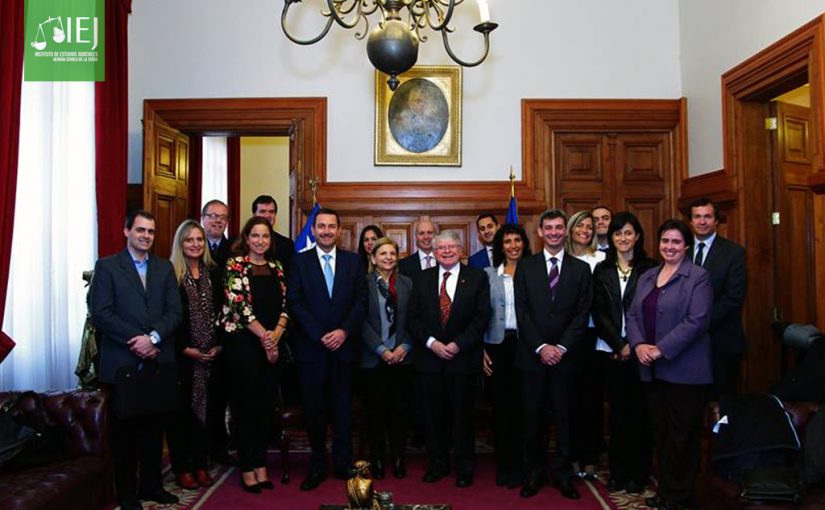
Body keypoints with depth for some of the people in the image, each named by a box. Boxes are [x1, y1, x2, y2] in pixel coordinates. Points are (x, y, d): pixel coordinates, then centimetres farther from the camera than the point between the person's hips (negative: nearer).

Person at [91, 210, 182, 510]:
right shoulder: (107, 267, 1)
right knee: (125, 428, 7)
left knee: (154, 426, 10)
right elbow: (100, 314, -9)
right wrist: (136, 341, -15)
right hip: (123, 362, -3)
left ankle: (151, 485, 24)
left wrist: (153, 337, -13)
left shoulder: (165, 267, 11)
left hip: (158, 361, 3)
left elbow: (174, 311, 3)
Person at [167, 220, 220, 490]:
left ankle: (200, 465, 21)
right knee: (181, 410, 5)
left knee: (204, 408, 10)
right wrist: (186, 349, -13)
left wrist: (219, 345, -2)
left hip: (210, 356, 4)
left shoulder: (212, 273, 8)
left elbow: (221, 312, 9)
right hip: (182, 356, -4)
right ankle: (182, 468, 17)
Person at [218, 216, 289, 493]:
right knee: (247, 405, 2)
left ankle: (261, 464, 20)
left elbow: (284, 304, 8)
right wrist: (264, 335, -13)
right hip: (243, 341, -5)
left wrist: (276, 334, -8)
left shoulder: (276, 267, 11)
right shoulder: (235, 265, -4)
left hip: (273, 343, 5)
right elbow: (239, 304, -12)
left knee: (266, 405, 8)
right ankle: (247, 469, 14)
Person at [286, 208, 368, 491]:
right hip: (311, 347, -1)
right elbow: (294, 302, -4)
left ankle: (343, 464, 21)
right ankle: (317, 465, 20)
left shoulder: (353, 260, 7)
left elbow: (361, 300, 3)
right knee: (314, 408, 6)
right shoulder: (300, 261, 3)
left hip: (344, 345, 1)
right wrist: (320, 335, -11)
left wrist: (344, 331, -10)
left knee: (343, 407, 8)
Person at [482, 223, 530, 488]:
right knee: (500, 405, 5)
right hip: (497, 345, 1)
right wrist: (481, 349, 0)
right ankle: (502, 464, 19)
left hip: (526, 345, -1)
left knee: (521, 405, 2)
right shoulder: (489, 274, 6)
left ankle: (518, 466, 17)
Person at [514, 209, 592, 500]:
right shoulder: (525, 267, 5)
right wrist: (541, 347, -10)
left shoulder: (580, 269, 6)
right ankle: (534, 473, 19)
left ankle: (563, 474, 20)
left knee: (564, 417, 8)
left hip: (564, 355, 0)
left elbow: (582, 314, 0)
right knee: (532, 417, 6)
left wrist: (561, 348, -10)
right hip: (532, 354, 0)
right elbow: (522, 312, -1)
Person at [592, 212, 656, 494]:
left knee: (639, 410, 4)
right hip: (612, 350, 2)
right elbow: (599, 312, 2)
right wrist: (619, 344, -8)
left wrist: (635, 344, -11)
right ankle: (618, 471, 17)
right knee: (617, 411, 8)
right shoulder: (602, 270, 8)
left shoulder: (649, 268, 1)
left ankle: (638, 473, 15)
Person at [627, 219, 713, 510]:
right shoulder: (647, 277, 13)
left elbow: (696, 321, -16)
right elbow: (633, 315, 10)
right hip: (652, 369, 6)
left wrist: (661, 349, -19)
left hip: (683, 369, -6)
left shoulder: (698, 277, -6)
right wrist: (639, 344, -8)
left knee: (682, 434, 4)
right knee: (659, 431, 13)